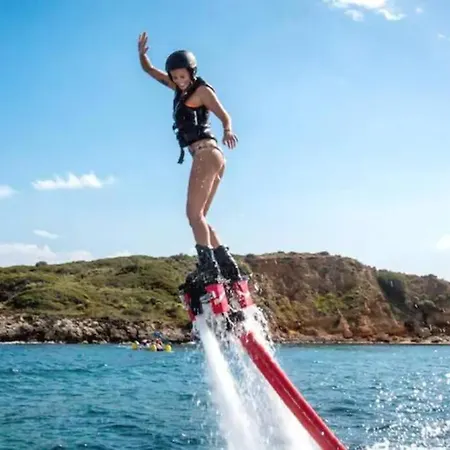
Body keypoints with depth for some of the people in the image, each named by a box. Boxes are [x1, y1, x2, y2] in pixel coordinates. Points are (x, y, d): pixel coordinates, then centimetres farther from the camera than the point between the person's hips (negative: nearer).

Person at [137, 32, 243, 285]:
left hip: (206, 153, -9)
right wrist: (142, 54, 4)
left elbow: (224, 114, -14)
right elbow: (150, 70, 24)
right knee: (200, 217, 7)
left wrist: (228, 130, -36)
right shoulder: (181, 88, 21)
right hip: (210, 157, 9)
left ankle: (209, 269, -22)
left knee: (194, 214, -15)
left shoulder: (202, 90, -1)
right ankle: (229, 268, 4)